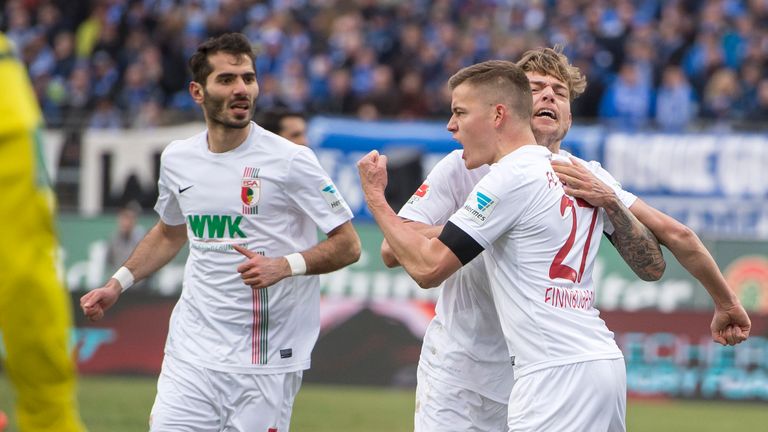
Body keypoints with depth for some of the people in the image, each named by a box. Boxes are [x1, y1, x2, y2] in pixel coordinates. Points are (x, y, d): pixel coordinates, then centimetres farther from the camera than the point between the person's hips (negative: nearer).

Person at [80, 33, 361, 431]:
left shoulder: (290, 160, -7)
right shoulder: (177, 159, 8)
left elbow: (347, 245, -5)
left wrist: (284, 266, -20)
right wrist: (117, 285, 19)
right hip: (192, 353, 4)